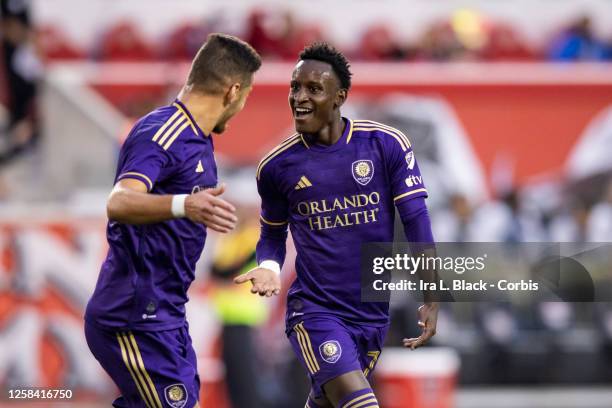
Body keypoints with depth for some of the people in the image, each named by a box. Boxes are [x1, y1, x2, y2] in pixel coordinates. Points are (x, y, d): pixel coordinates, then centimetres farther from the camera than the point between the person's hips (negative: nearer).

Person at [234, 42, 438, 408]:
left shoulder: (386, 145, -5)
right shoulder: (277, 166, -2)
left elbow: (416, 219, -5)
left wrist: (432, 298, -11)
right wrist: (269, 267, -10)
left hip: (374, 313, 2)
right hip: (315, 310, -2)